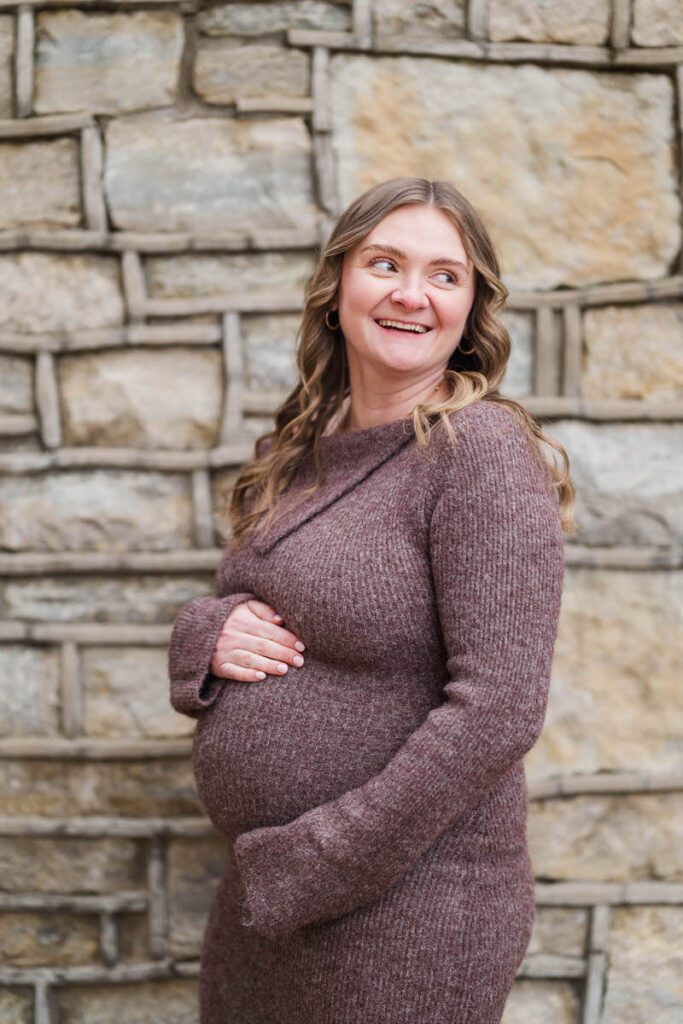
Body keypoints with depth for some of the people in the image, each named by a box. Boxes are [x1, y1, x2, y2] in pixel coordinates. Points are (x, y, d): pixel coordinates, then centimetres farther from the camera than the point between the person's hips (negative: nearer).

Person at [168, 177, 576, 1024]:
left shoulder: (481, 448, -15)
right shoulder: (302, 450, 6)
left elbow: (498, 709, -21)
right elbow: (233, 601, 15)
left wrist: (310, 869, -17)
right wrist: (210, 635, -9)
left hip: (405, 913, -6)